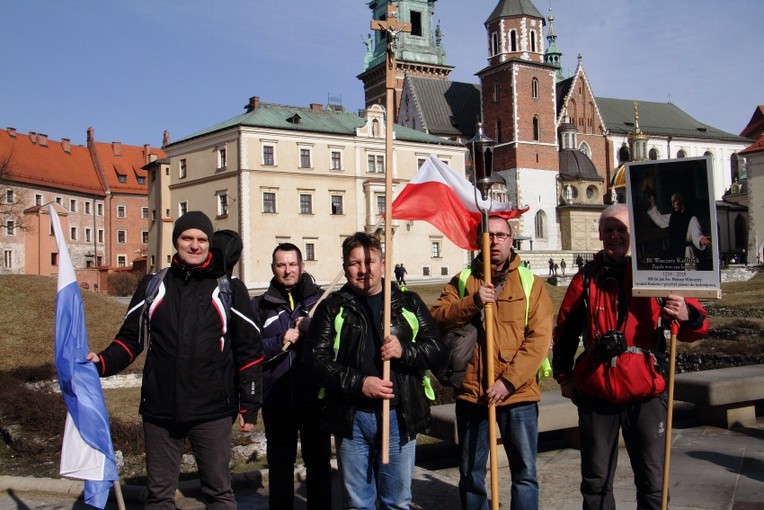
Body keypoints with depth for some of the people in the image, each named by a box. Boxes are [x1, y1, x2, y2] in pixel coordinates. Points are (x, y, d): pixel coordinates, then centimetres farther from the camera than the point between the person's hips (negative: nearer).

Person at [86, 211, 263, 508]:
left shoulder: (230, 289, 1)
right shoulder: (152, 286, 7)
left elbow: (249, 350, 1)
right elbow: (130, 338, 8)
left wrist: (249, 406, -2)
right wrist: (102, 363, -12)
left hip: (213, 412, -2)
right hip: (159, 409, 2)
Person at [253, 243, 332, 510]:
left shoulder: (321, 299, 4)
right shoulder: (260, 305, 6)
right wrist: (280, 342, -15)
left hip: (315, 396, -1)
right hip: (276, 398, 1)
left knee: (319, 461, 8)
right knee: (280, 463, 12)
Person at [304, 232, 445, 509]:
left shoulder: (408, 303, 8)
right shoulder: (332, 308, 4)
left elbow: (437, 348, 4)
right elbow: (316, 357, -5)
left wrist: (405, 351, -15)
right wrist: (358, 383, -16)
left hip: (400, 416, 1)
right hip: (351, 418, 0)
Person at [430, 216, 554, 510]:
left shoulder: (531, 283, 1)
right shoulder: (462, 281, 7)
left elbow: (539, 338, -8)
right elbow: (437, 318, -6)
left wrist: (508, 380, -16)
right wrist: (473, 302, -21)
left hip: (518, 393, -2)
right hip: (471, 392, 2)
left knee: (524, 472, 6)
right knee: (470, 474, 14)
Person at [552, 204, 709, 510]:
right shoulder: (587, 278, 6)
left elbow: (697, 326, -3)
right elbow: (565, 330, 15)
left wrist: (687, 316, -25)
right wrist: (564, 375, 12)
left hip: (646, 392, -2)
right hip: (595, 390, 2)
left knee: (653, 481, 4)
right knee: (596, 480, 11)